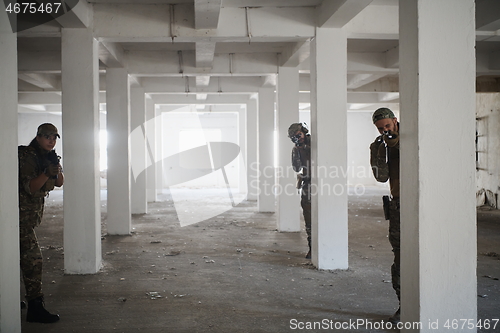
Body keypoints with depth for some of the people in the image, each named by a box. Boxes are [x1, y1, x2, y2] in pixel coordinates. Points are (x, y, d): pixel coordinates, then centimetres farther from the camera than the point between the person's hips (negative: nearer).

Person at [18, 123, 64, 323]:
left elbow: (59, 183, 3)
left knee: (25, 257, 18)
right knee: (32, 258, -12)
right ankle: (36, 308, -11)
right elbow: (30, 188, -23)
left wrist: (57, 168, -16)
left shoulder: (47, 157, 9)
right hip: (22, 214, -9)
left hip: (32, 215, 9)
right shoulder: (27, 157, -16)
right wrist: (46, 173, -37)